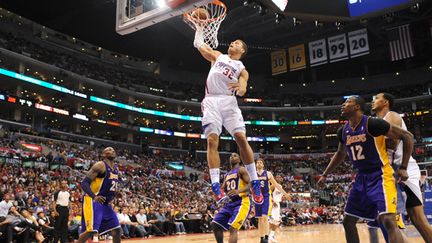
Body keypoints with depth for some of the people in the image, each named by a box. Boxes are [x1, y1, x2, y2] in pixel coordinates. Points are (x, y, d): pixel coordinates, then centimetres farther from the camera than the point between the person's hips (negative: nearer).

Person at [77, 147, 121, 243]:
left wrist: (115, 192, 11)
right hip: (92, 201, -9)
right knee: (91, 230, -18)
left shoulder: (116, 168, 13)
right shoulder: (100, 165, -13)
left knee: (116, 229, 7)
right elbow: (84, 183, -19)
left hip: (105, 203, 9)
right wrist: (94, 196, -33)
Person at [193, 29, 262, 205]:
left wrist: (240, 88, -24)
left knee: (241, 138, -15)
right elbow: (199, 44, 29)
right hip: (211, 101, 1)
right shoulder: (218, 56, 26)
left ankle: (255, 183, -6)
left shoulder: (242, 69, 17)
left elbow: (242, 90, -1)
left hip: (228, 101, -1)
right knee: (212, 140, -14)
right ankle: (216, 187, -17)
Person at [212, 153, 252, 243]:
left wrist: (238, 191, -31)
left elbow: (250, 184, -15)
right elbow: (223, 189, 27)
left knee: (232, 228, -21)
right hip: (230, 203, 9)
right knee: (215, 224, 4)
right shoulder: (227, 174, 21)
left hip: (241, 202, -9)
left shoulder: (241, 170, -3)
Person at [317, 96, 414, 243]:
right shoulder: (343, 131, 5)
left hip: (380, 175, -8)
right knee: (348, 221, 11)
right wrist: (325, 175, 23)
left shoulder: (372, 123, -17)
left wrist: (403, 168, -16)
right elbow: (340, 154, 23)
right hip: (362, 177, 8)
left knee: (388, 220, -23)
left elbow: (407, 136, -12)